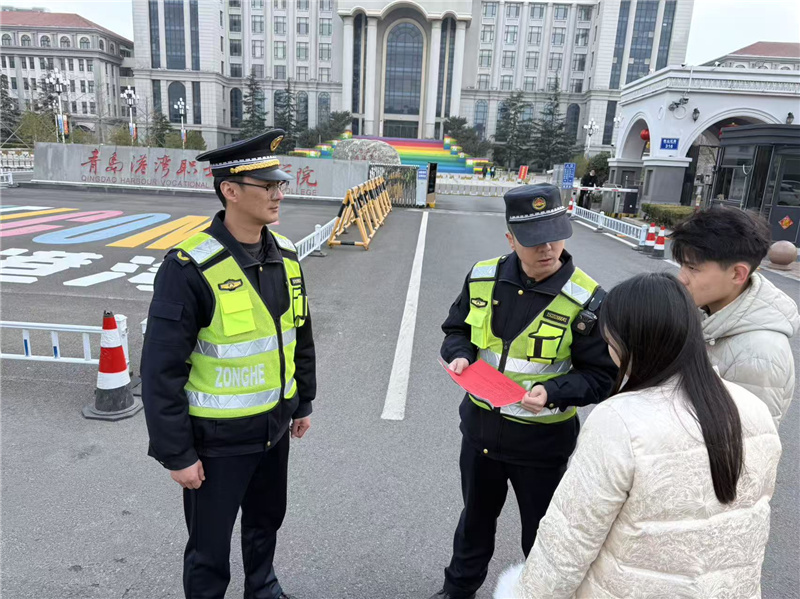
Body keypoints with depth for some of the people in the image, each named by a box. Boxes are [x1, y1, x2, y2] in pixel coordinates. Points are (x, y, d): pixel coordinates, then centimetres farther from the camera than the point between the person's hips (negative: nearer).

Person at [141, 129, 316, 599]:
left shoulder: (285, 254, -3)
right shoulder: (191, 267, -23)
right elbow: (161, 371, -19)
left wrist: (304, 402, 13)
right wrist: (176, 453, -14)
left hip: (274, 426, 6)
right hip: (217, 437, -6)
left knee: (267, 520, 26)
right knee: (210, 546, 15)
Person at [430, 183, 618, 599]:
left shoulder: (587, 301, -19)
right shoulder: (482, 278, -7)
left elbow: (601, 376, -12)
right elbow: (456, 329, 7)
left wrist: (553, 392, -29)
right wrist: (460, 355, -14)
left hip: (542, 442, -4)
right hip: (480, 428, 4)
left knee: (541, 534, 19)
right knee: (475, 518, 27)